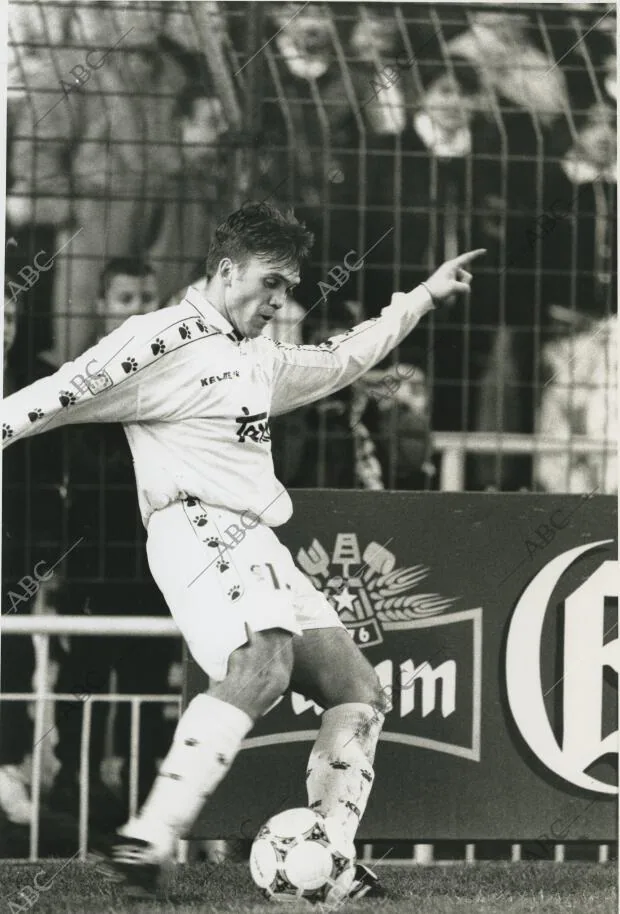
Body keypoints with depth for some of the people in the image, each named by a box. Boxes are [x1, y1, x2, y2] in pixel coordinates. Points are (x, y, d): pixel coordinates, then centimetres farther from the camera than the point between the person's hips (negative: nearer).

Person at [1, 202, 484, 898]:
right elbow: (64, 392, -9)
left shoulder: (256, 361, 25)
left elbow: (341, 361, 40)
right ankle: (145, 841, -41)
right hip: (197, 530, -10)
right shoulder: (165, 342, -4)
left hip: (257, 547, 10)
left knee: (359, 694, 4)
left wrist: (424, 297, 42)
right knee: (262, 667, -35)